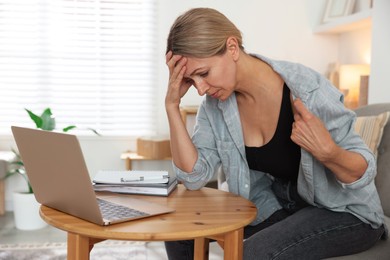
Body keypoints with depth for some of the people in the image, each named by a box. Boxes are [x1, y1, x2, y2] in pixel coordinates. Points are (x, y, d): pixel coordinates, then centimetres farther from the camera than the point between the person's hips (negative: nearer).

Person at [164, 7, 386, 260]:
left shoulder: (307, 88, -26)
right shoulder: (215, 103, -9)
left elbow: (365, 171, -17)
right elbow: (195, 176, -13)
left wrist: (326, 152, -38)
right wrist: (172, 105, -20)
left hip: (347, 211, -5)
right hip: (279, 205, 6)